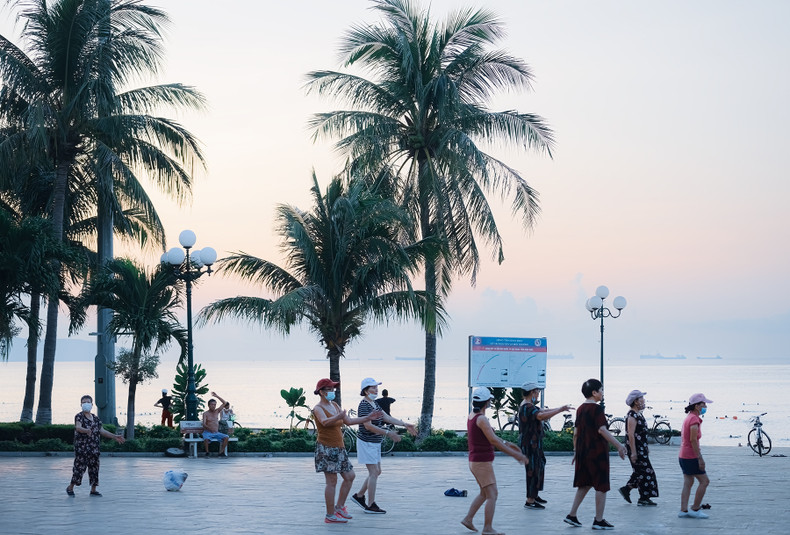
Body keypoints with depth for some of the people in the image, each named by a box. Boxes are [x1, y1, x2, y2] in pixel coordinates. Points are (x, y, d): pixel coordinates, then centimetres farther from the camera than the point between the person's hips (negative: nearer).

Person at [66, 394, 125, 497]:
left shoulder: (95, 418, 14)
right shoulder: (79, 416, -5)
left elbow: (102, 431, 17)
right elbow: (78, 427, -22)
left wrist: (114, 436, 13)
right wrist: (86, 430, -43)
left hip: (94, 448, 6)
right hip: (82, 447, -6)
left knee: (94, 468, 8)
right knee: (79, 466, -6)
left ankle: (93, 490, 16)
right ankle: (70, 488, 9)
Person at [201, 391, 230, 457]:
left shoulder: (217, 411, 12)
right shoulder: (205, 413, 0)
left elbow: (224, 403, 10)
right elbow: (204, 424, -11)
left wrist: (216, 396, 1)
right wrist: (210, 429, -30)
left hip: (216, 433, 4)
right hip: (207, 432, -4)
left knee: (226, 437, -22)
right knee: (206, 439, -38)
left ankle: (221, 452, -17)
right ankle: (207, 452, -17)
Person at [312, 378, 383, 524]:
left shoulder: (335, 406, 14)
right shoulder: (318, 409, -12)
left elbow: (349, 421, 19)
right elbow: (325, 422, -32)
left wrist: (368, 418, 14)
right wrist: (337, 417, -52)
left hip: (338, 448, 9)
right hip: (326, 448, -9)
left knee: (350, 476, 11)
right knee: (332, 481, -6)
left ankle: (339, 507, 23)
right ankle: (330, 516, 0)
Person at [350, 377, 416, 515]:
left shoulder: (374, 404, 12)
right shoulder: (364, 406, -19)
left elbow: (387, 417, 12)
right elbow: (368, 426, -27)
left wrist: (404, 425, 5)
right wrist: (388, 433, -30)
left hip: (375, 443, 10)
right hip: (366, 443, -10)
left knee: (376, 472, 14)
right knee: (374, 472, -8)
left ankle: (359, 496, 25)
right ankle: (370, 505, -2)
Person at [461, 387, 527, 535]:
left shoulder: (471, 416, 10)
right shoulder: (481, 419, -19)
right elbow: (493, 441, -23)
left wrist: (506, 443, 17)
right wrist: (514, 454, -21)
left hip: (475, 460, 10)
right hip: (483, 462, -10)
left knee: (484, 493, 22)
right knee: (492, 495, -6)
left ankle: (468, 519, 21)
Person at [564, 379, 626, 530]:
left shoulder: (580, 409, 11)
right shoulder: (597, 408, -13)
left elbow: (576, 432, 15)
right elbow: (602, 430, -21)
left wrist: (576, 451, 22)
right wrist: (619, 446, -22)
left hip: (583, 451, 8)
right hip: (597, 451, -8)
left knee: (584, 484, 17)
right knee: (601, 486, 0)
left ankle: (572, 515, 14)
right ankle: (599, 520, 3)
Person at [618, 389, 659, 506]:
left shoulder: (638, 414, 15)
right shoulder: (632, 416, -18)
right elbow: (631, 435, -22)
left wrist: (646, 448, 25)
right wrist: (633, 452, -24)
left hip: (641, 449, 10)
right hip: (636, 449, -10)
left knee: (640, 472, 14)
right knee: (645, 472, -5)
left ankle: (626, 489, 20)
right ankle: (644, 498, 1)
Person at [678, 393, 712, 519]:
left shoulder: (688, 418, 15)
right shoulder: (694, 419, -16)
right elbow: (693, 440, -22)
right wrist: (700, 458, -21)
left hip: (683, 455, 10)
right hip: (691, 457, -10)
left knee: (688, 483, 9)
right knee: (704, 481, -3)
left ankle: (683, 510, 6)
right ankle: (695, 509, 0)